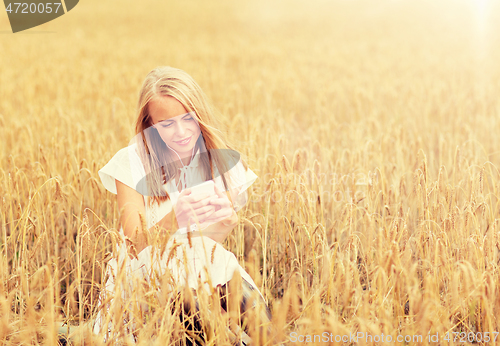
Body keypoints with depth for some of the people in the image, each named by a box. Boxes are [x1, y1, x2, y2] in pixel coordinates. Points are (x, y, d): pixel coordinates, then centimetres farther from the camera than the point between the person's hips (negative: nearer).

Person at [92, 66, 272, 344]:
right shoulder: (132, 163, -9)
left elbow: (212, 241, -5)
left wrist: (226, 220, -30)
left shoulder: (221, 161, -2)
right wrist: (174, 220, -35)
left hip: (209, 269, 2)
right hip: (148, 275, -2)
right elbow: (135, 245, -14)